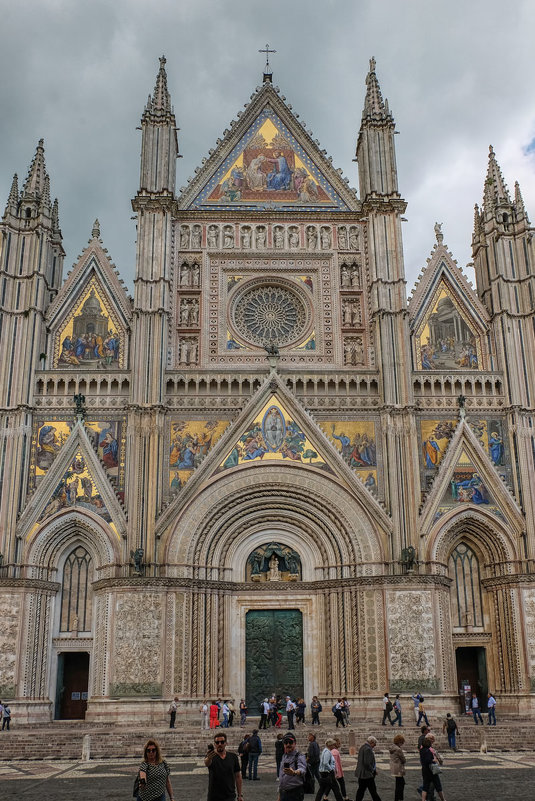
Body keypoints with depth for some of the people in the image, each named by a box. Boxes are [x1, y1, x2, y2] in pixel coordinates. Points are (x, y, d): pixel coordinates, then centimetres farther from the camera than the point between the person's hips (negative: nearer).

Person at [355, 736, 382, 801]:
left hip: (361, 774, 10)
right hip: (367, 774, -10)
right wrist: (373, 770, -10)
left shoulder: (362, 747, 13)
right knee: (373, 791, 0)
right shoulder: (368, 749, -19)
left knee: (361, 790, 14)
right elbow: (367, 763, -25)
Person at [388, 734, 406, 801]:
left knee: (402, 783, 21)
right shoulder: (398, 749, -24)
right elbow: (404, 760, -16)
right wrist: (404, 758, 4)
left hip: (394, 769, 10)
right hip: (399, 770, -10)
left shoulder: (392, 748, 5)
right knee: (399, 785, 1)